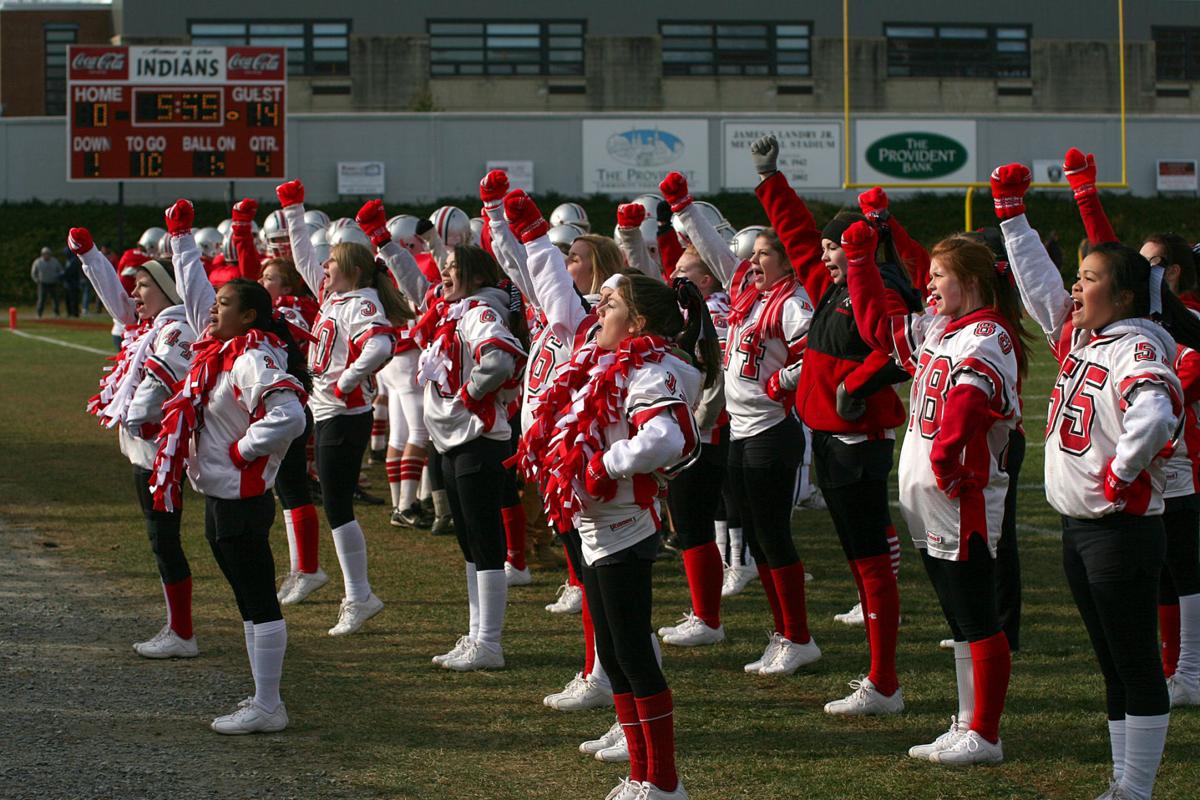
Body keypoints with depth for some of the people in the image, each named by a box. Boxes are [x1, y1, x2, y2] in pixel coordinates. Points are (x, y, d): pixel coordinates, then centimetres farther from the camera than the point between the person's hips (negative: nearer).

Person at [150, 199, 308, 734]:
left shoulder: (253, 360, -18)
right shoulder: (218, 347, 10)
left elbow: (289, 416, -31)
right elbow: (194, 292, 23)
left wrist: (243, 449, -20)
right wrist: (181, 238, 27)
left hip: (242, 502, -10)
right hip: (221, 496, 10)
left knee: (259, 601, -6)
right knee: (248, 600, 14)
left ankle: (267, 708, -3)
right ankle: (262, 696, 22)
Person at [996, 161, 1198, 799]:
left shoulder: (1138, 348, -16)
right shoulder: (1077, 336, 9)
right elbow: (1038, 280, 19)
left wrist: (1120, 473, -23)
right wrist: (1011, 213, 18)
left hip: (1122, 528, -9)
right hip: (1078, 525, 9)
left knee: (1137, 666, -2)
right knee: (1113, 666, 14)